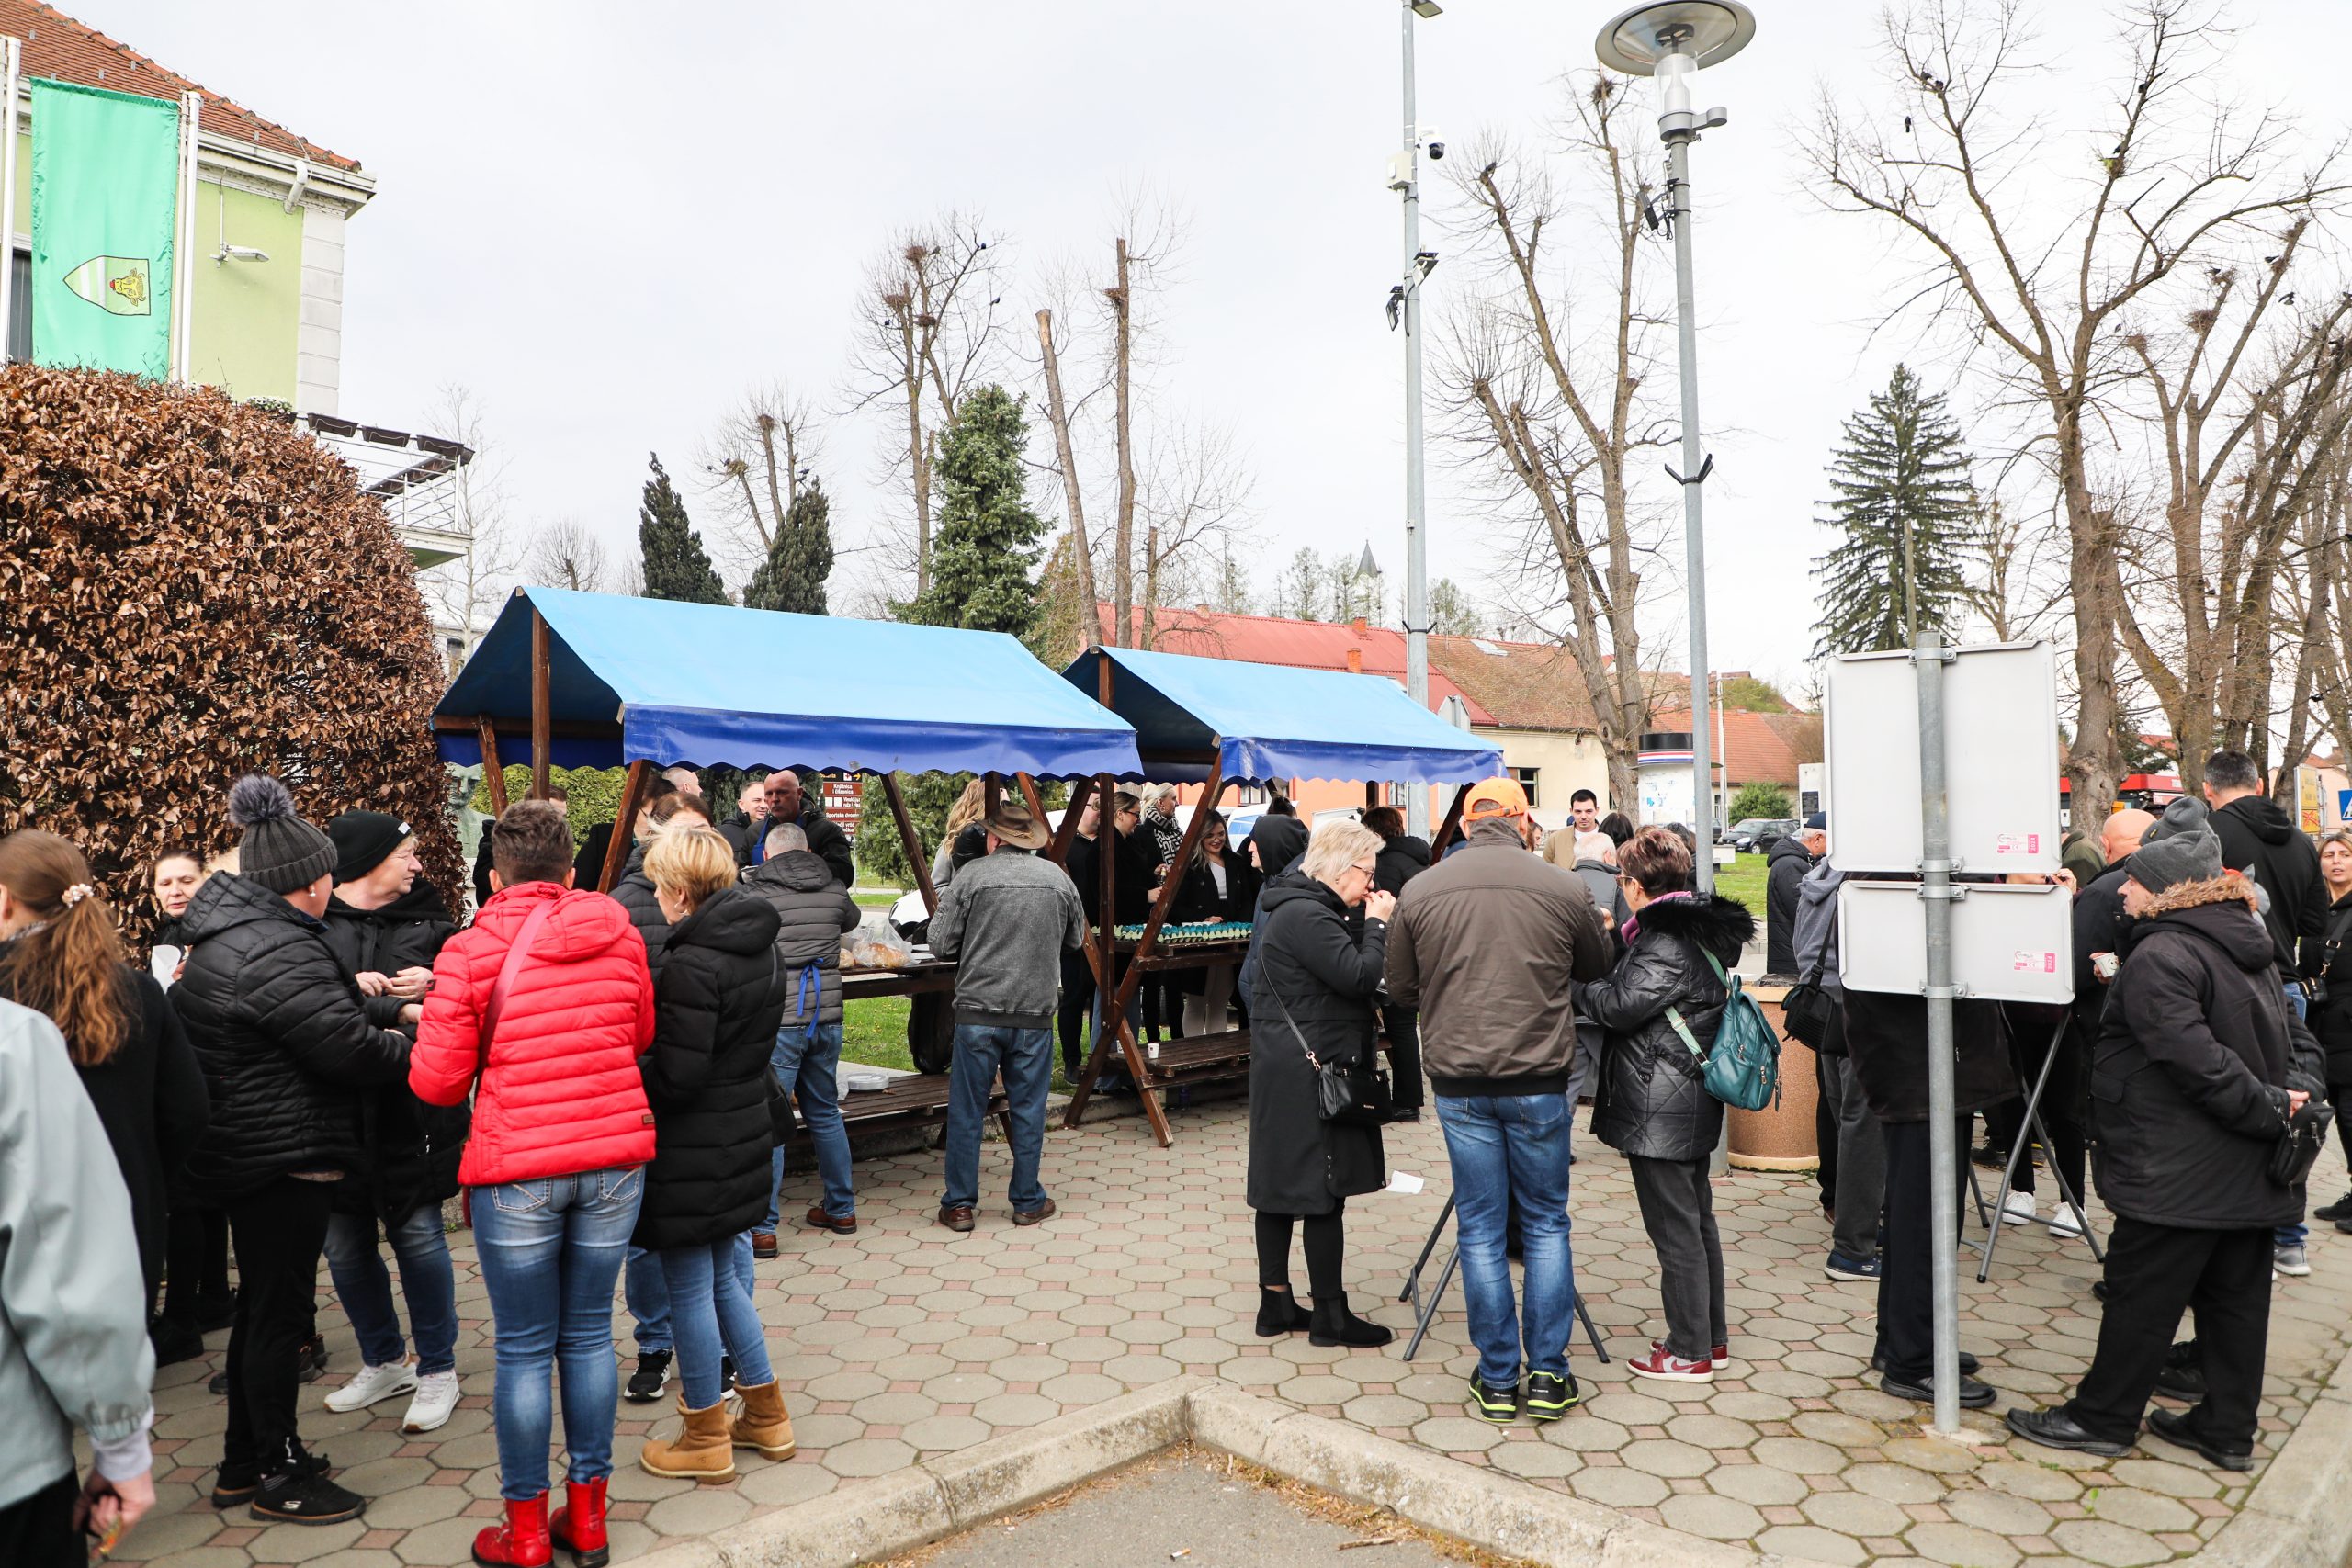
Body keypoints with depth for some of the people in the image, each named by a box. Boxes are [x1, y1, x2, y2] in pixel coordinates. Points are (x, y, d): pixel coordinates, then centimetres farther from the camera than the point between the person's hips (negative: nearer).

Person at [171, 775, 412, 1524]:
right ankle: (280, 1477, 16)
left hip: (241, 1148, 11)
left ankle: (244, 1463, 33)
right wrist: (414, 1047, -8)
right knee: (280, 1311, 2)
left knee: (260, 1305, 20)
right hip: (284, 1157, -11)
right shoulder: (279, 952, -24)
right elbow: (347, 1047, -23)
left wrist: (359, 994, 9)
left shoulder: (229, 934, 9)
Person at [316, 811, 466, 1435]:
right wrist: (390, 1008, -22)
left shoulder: (429, 920, 3)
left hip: (412, 1109, -1)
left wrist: (433, 985, -12)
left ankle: (438, 1371, 18)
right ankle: (384, 1362, 32)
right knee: (344, 1244, 11)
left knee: (418, 1234, 2)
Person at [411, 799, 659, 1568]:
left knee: (524, 1350, 9)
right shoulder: (618, 934, 1)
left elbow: (436, 1082, -5)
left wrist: (433, 1021, 13)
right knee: (589, 1335, 15)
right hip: (615, 1161, 3)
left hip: (518, 1174, -3)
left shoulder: (469, 953, -9)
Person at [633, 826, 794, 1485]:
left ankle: (706, 1440, 21)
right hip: (745, 1133, 9)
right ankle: (766, 1414, 30)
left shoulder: (690, 966, -22)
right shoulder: (761, 949, 5)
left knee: (689, 1289, 7)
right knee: (723, 1278, 21)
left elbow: (676, 1074, -22)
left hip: (693, 1152, -8)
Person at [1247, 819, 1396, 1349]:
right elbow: (1360, 977, -22)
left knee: (1281, 1188, 12)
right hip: (1308, 1073, -11)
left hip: (1287, 1070, 11)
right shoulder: (1305, 915, -18)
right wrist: (1377, 924, -9)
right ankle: (1330, 1316, 7)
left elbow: (1344, 975, 17)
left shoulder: (1306, 909, 16)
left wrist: (1368, 926, 4)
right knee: (1323, 1192, -2)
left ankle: (1276, 1304, 20)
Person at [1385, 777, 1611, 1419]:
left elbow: (1400, 990, 6)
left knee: (1480, 1229, 9)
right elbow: (1598, 970, 12)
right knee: (1546, 1223, 13)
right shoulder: (1563, 889, -6)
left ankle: (1497, 1379, 17)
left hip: (1459, 1082, 1)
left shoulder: (1419, 892, -4)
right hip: (1541, 1082, 0)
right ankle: (1548, 1373, 17)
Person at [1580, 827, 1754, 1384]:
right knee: (1697, 1218, 18)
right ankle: (1711, 1337, 30)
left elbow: (1621, 1005, -22)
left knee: (1674, 1227, 0)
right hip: (1690, 1105, 10)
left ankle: (1689, 1352, 10)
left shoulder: (1667, 943, -20)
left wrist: (1576, 986, -7)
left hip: (1660, 1110, -10)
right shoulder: (1697, 930, 10)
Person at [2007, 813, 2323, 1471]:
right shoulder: (2250, 950, 12)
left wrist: (2268, 1108, -16)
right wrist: (2295, 1095, 2)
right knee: (2236, 1295, 15)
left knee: (2142, 1293, 2)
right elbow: (2296, 1035, 16)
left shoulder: (2161, 955, -18)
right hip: (2253, 1170, 9)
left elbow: (2193, 1058, -26)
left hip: (2180, 1170, -9)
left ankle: (2102, 1418, 13)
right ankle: (2228, 1429, 25)